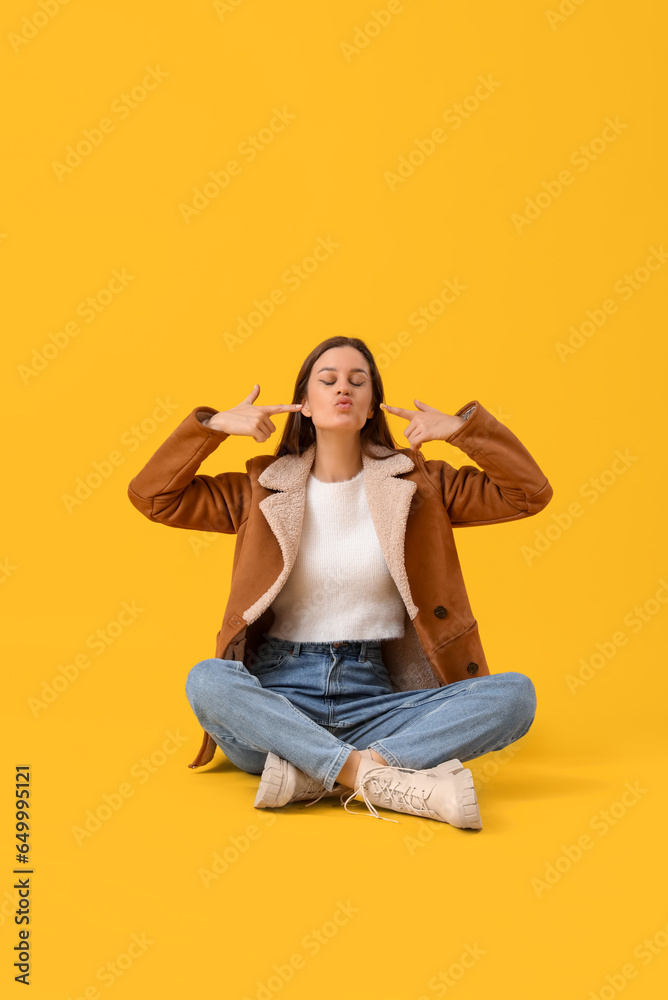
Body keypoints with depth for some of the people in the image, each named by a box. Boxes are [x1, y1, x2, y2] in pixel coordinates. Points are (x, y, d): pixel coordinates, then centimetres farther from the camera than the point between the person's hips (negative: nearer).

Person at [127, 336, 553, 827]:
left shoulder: (417, 483, 9)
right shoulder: (264, 489, 9)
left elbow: (530, 493, 6)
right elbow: (152, 495, 7)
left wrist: (465, 426, -3)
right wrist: (214, 424, -1)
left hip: (371, 699, 1)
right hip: (277, 697, -1)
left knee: (515, 693, -24)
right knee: (207, 680, -34)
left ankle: (311, 773, -32)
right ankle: (391, 782, -37)